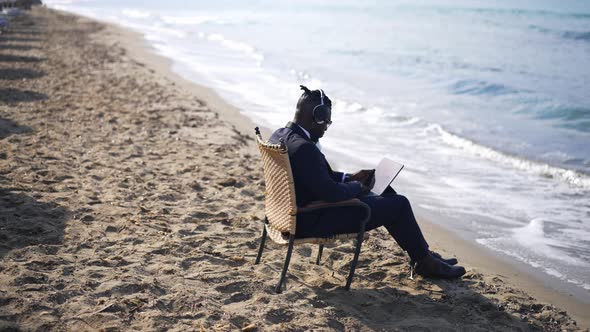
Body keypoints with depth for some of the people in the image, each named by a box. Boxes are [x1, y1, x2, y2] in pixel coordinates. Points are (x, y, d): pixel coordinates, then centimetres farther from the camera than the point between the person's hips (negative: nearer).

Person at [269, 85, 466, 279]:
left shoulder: (279, 136, 2)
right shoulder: (303, 148, -30)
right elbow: (330, 193, -29)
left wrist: (350, 178, 7)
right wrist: (358, 187, -9)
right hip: (313, 222, -11)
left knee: (385, 196, 21)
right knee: (399, 204, -4)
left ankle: (420, 255, 30)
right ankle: (424, 262, 18)